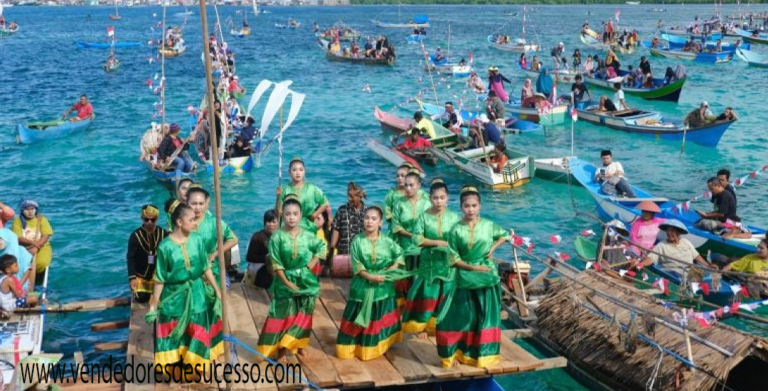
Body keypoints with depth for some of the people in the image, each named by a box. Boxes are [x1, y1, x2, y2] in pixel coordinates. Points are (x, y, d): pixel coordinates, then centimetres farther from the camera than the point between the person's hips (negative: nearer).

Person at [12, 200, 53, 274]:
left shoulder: (41, 219, 1)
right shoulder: (18, 221, 0)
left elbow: (46, 236, -7)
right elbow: (18, 238, -8)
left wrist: (35, 248, -21)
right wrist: (32, 242, -25)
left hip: (41, 247, 0)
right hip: (24, 249, 0)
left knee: (41, 263, -31)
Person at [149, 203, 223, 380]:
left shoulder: (198, 240, -6)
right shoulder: (165, 246, -16)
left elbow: (206, 268, 4)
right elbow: (160, 279, -9)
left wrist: (217, 291, 6)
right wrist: (153, 305, -5)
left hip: (197, 296, 3)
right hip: (174, 297, -3)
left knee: (197, 334, 11)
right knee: (174, 337, 8)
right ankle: (174, 371, 24)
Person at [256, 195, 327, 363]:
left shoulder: (307, 235, -2)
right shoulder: (277, 236, -11)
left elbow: (323, 248, 12)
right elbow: (276, 264, -10)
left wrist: (312, 264, 0)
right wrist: (287, 282, -13)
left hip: (305, 280, 3)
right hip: (285, 281, -3)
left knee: (303, 315, 7)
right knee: (284, 315, -2)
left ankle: (299, 344, 22)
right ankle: (281, 349, 3)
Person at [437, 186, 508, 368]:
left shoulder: (488, 225, -3)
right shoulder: (456, 230, -8)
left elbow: (505, 235, 15)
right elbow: (453, 259, -7)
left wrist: (493, 248, -1)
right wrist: (472, 267, -18)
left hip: (487, 277, 2)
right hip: (465, 280, -2)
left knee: (486, 317, 7)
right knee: (461, 317, 1)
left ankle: (483, 353, 20)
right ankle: (455, 353, 12)